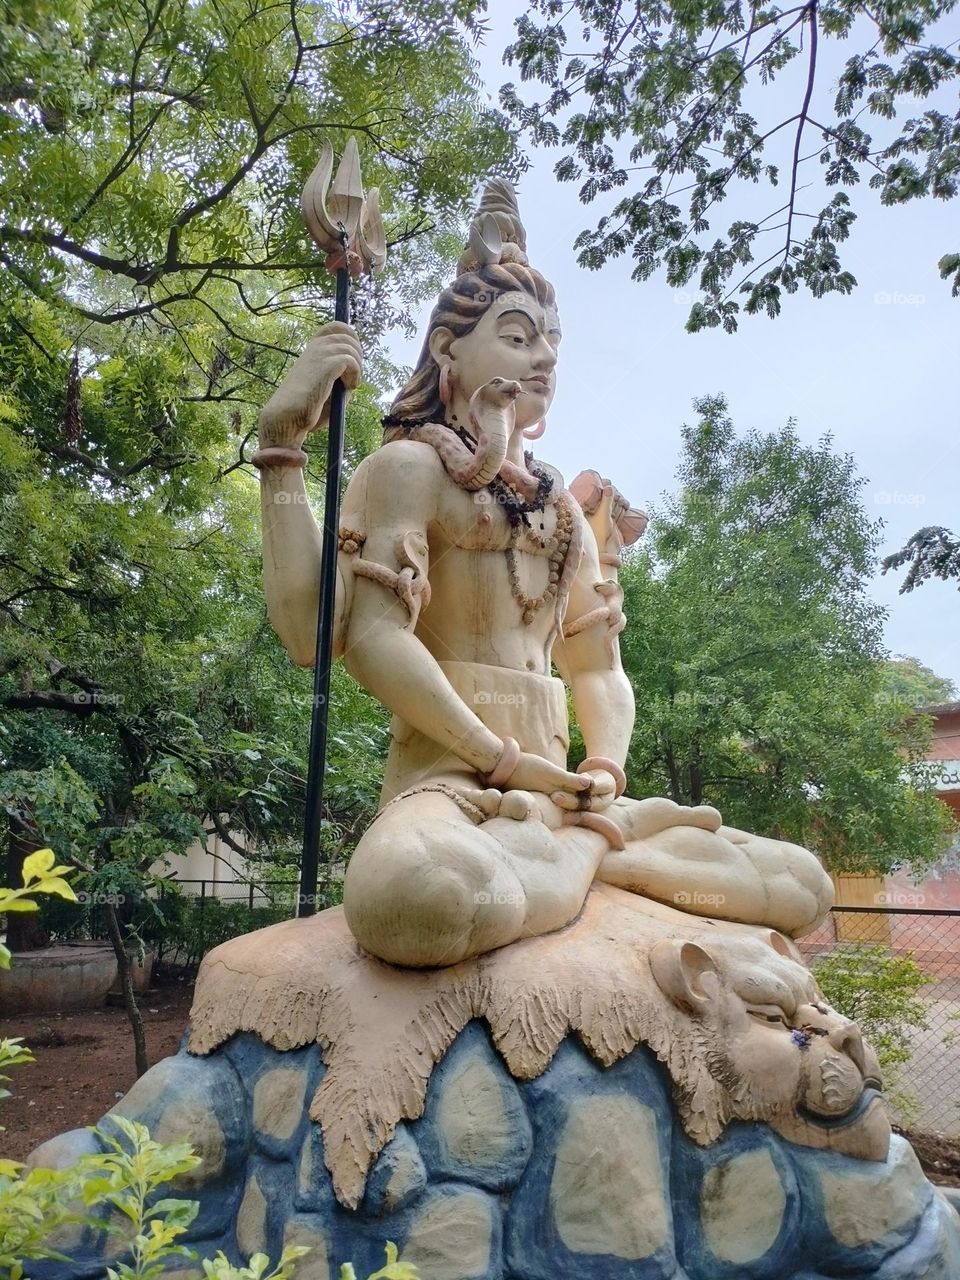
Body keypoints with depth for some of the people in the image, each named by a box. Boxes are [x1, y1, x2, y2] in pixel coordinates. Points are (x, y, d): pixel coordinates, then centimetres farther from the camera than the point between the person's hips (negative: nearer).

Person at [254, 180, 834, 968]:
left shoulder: (565, 509, 20)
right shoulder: (411, 466, -1)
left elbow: (598, 666, 16)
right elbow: (371, 636, -17)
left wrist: (606, 771, 0)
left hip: (553, 795, 6)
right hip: (450, 788, -6)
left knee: (805, 886, 1)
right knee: (418, 895, -44)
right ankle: (592, 846, -15)